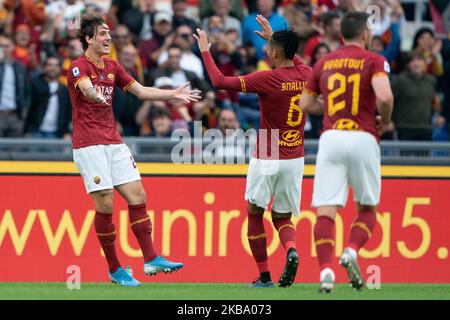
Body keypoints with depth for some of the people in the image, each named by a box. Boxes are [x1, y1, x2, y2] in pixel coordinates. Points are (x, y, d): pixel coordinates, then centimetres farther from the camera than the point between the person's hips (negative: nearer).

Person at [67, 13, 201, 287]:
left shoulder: (112, 67, 14)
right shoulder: (79, 67, -9)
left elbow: (141, 91, 17)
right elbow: (86, 87, -32)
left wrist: (174, 94, 7)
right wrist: (95, 95, -56)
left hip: (114, 143, 7)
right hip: (89, 146, -7)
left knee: (137, 196, 0)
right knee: (105, 204, -7)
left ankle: (151, 259, 3)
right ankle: (114, 270, 2)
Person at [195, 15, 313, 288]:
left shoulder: (268, 79, -17)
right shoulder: (306, 75, 0)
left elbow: (219, 81, -13)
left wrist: (205, 51, 1)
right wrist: (274, 37, 32)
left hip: (267, 160, -5)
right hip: (295, 160, 5)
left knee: (255, 214, 13)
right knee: (282, 218, 15)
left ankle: (264, 277, 9)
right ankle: (291, 250, -18)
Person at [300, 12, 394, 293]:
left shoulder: (324, 63, 14)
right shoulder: (374, 61, 1)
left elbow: (305, 104, 19)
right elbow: (385, 96, -16)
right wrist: (384, 120, 3)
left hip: (330, 138, 2)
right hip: (363, 139, -2)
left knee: (326, 211, -4)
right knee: (367, 208, 13)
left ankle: (326, 269, -20)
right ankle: (351, 252, -12)